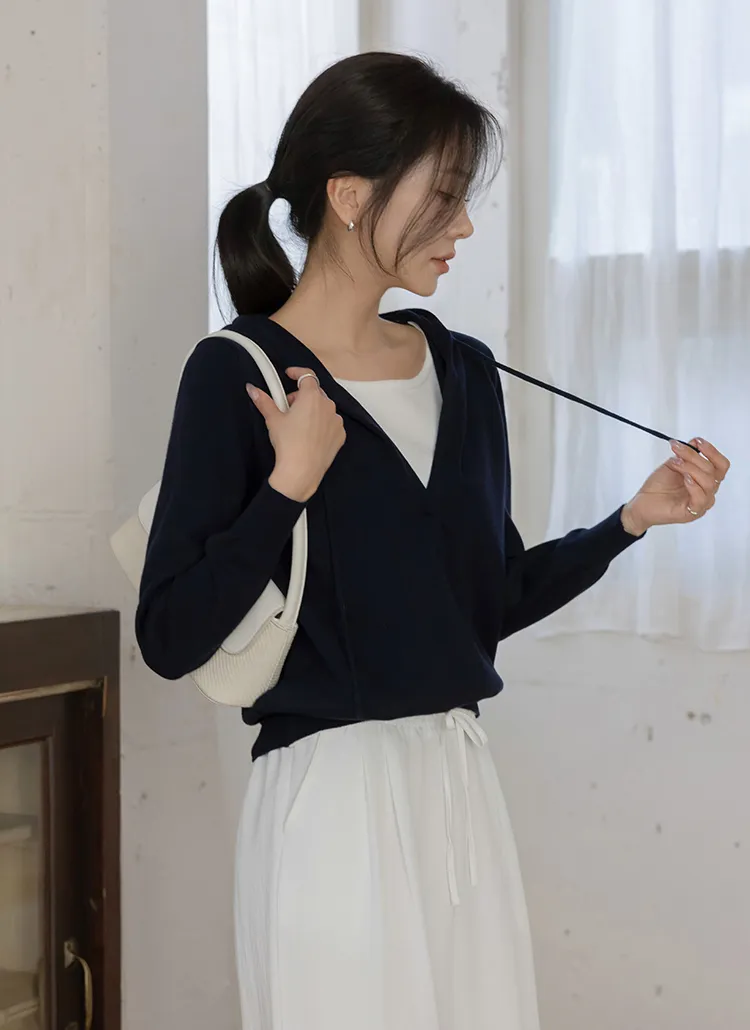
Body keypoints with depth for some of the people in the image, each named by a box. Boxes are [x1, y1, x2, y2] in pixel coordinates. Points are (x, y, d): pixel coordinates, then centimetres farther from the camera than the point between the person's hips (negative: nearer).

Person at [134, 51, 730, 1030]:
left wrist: (635, 517, 5)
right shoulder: (239, 374, -10)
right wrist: (289, 485, -20)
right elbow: (171, 639, -14)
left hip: (462, 783, 6)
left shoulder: (464, 370, 7)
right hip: (333, 793, -6)